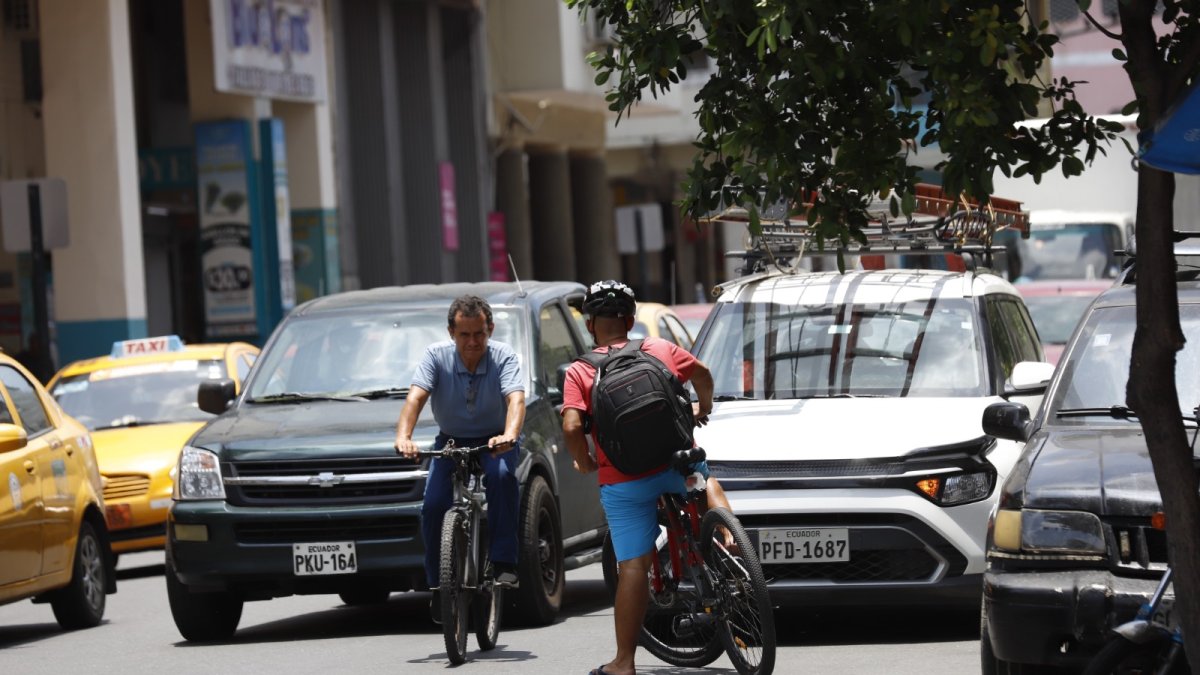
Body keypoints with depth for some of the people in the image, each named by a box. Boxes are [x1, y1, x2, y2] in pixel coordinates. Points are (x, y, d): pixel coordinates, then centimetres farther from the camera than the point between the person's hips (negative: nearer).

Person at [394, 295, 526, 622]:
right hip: (450, 441, 2)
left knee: (501, 474, -35)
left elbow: (516, 399, -32)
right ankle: (438, 586, -1)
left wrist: (509, 436, -54)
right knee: (433, 507, -19)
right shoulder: (436, 356, -14)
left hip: (495, 441, -2)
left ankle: (504, 563, -30)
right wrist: (403, 436, -46)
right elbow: (415, 398, -26)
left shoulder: (504, 357, -17)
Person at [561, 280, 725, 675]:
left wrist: (583, 463, 4)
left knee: (633, 566, -1)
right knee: (704, 479, 36)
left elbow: (572, 427, -16)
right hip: (676, 463, 2)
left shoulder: (579, 372, -3)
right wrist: (703, 408, 40)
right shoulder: (660, 350, 5)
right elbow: (702, 374, 19)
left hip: (623, 482, -2)